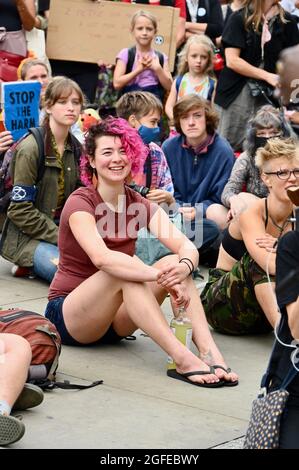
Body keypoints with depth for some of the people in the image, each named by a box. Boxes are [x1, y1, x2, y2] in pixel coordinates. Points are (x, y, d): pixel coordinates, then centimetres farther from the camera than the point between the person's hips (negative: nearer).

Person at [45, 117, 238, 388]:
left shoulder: (140, 205, 3)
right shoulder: (80, 203, -14)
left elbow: (188, 248, -11)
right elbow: (101, 257, -34)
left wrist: (182, 267, -35)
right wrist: (162, 276, -40)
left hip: (114, 321, 6)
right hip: (67, 316, -5)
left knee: (174, 263, -16)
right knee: (123, 271, -33)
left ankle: (210, 354, -33)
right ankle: (183, 360, -41)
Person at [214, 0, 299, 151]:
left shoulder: (286, 21, 3)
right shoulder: (239, 19, -4)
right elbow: (231, 60, -10)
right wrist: (268, 76, -15)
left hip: (268, 96, 2)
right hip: (236, 93, -2)